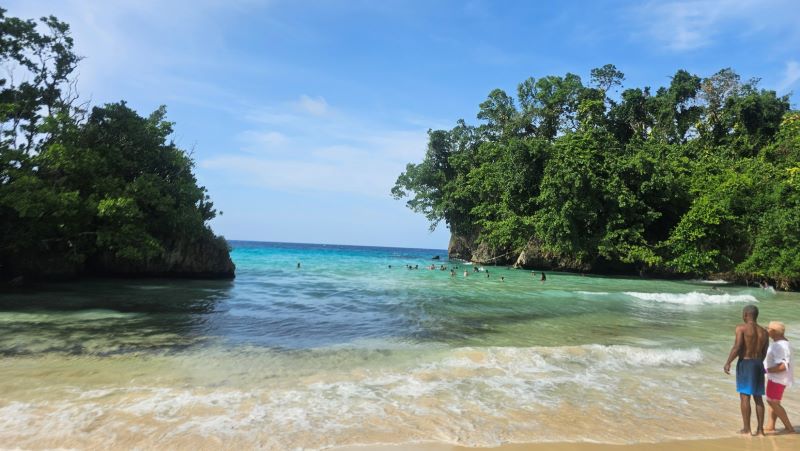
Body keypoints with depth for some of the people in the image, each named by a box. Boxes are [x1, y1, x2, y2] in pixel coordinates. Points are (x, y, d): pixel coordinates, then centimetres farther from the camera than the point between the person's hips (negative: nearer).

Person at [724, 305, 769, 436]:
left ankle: (746, 429, 0)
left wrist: (727, 363, -9)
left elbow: (737, 347, -17)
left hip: (745, 363, -6)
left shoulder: (741, 328, -10)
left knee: (744, 396, -2)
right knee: (758, 398, 11)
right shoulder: (764, 332, 9)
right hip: (758, 365, 6)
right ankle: (760, 429, 13)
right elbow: (764, 353, 14)